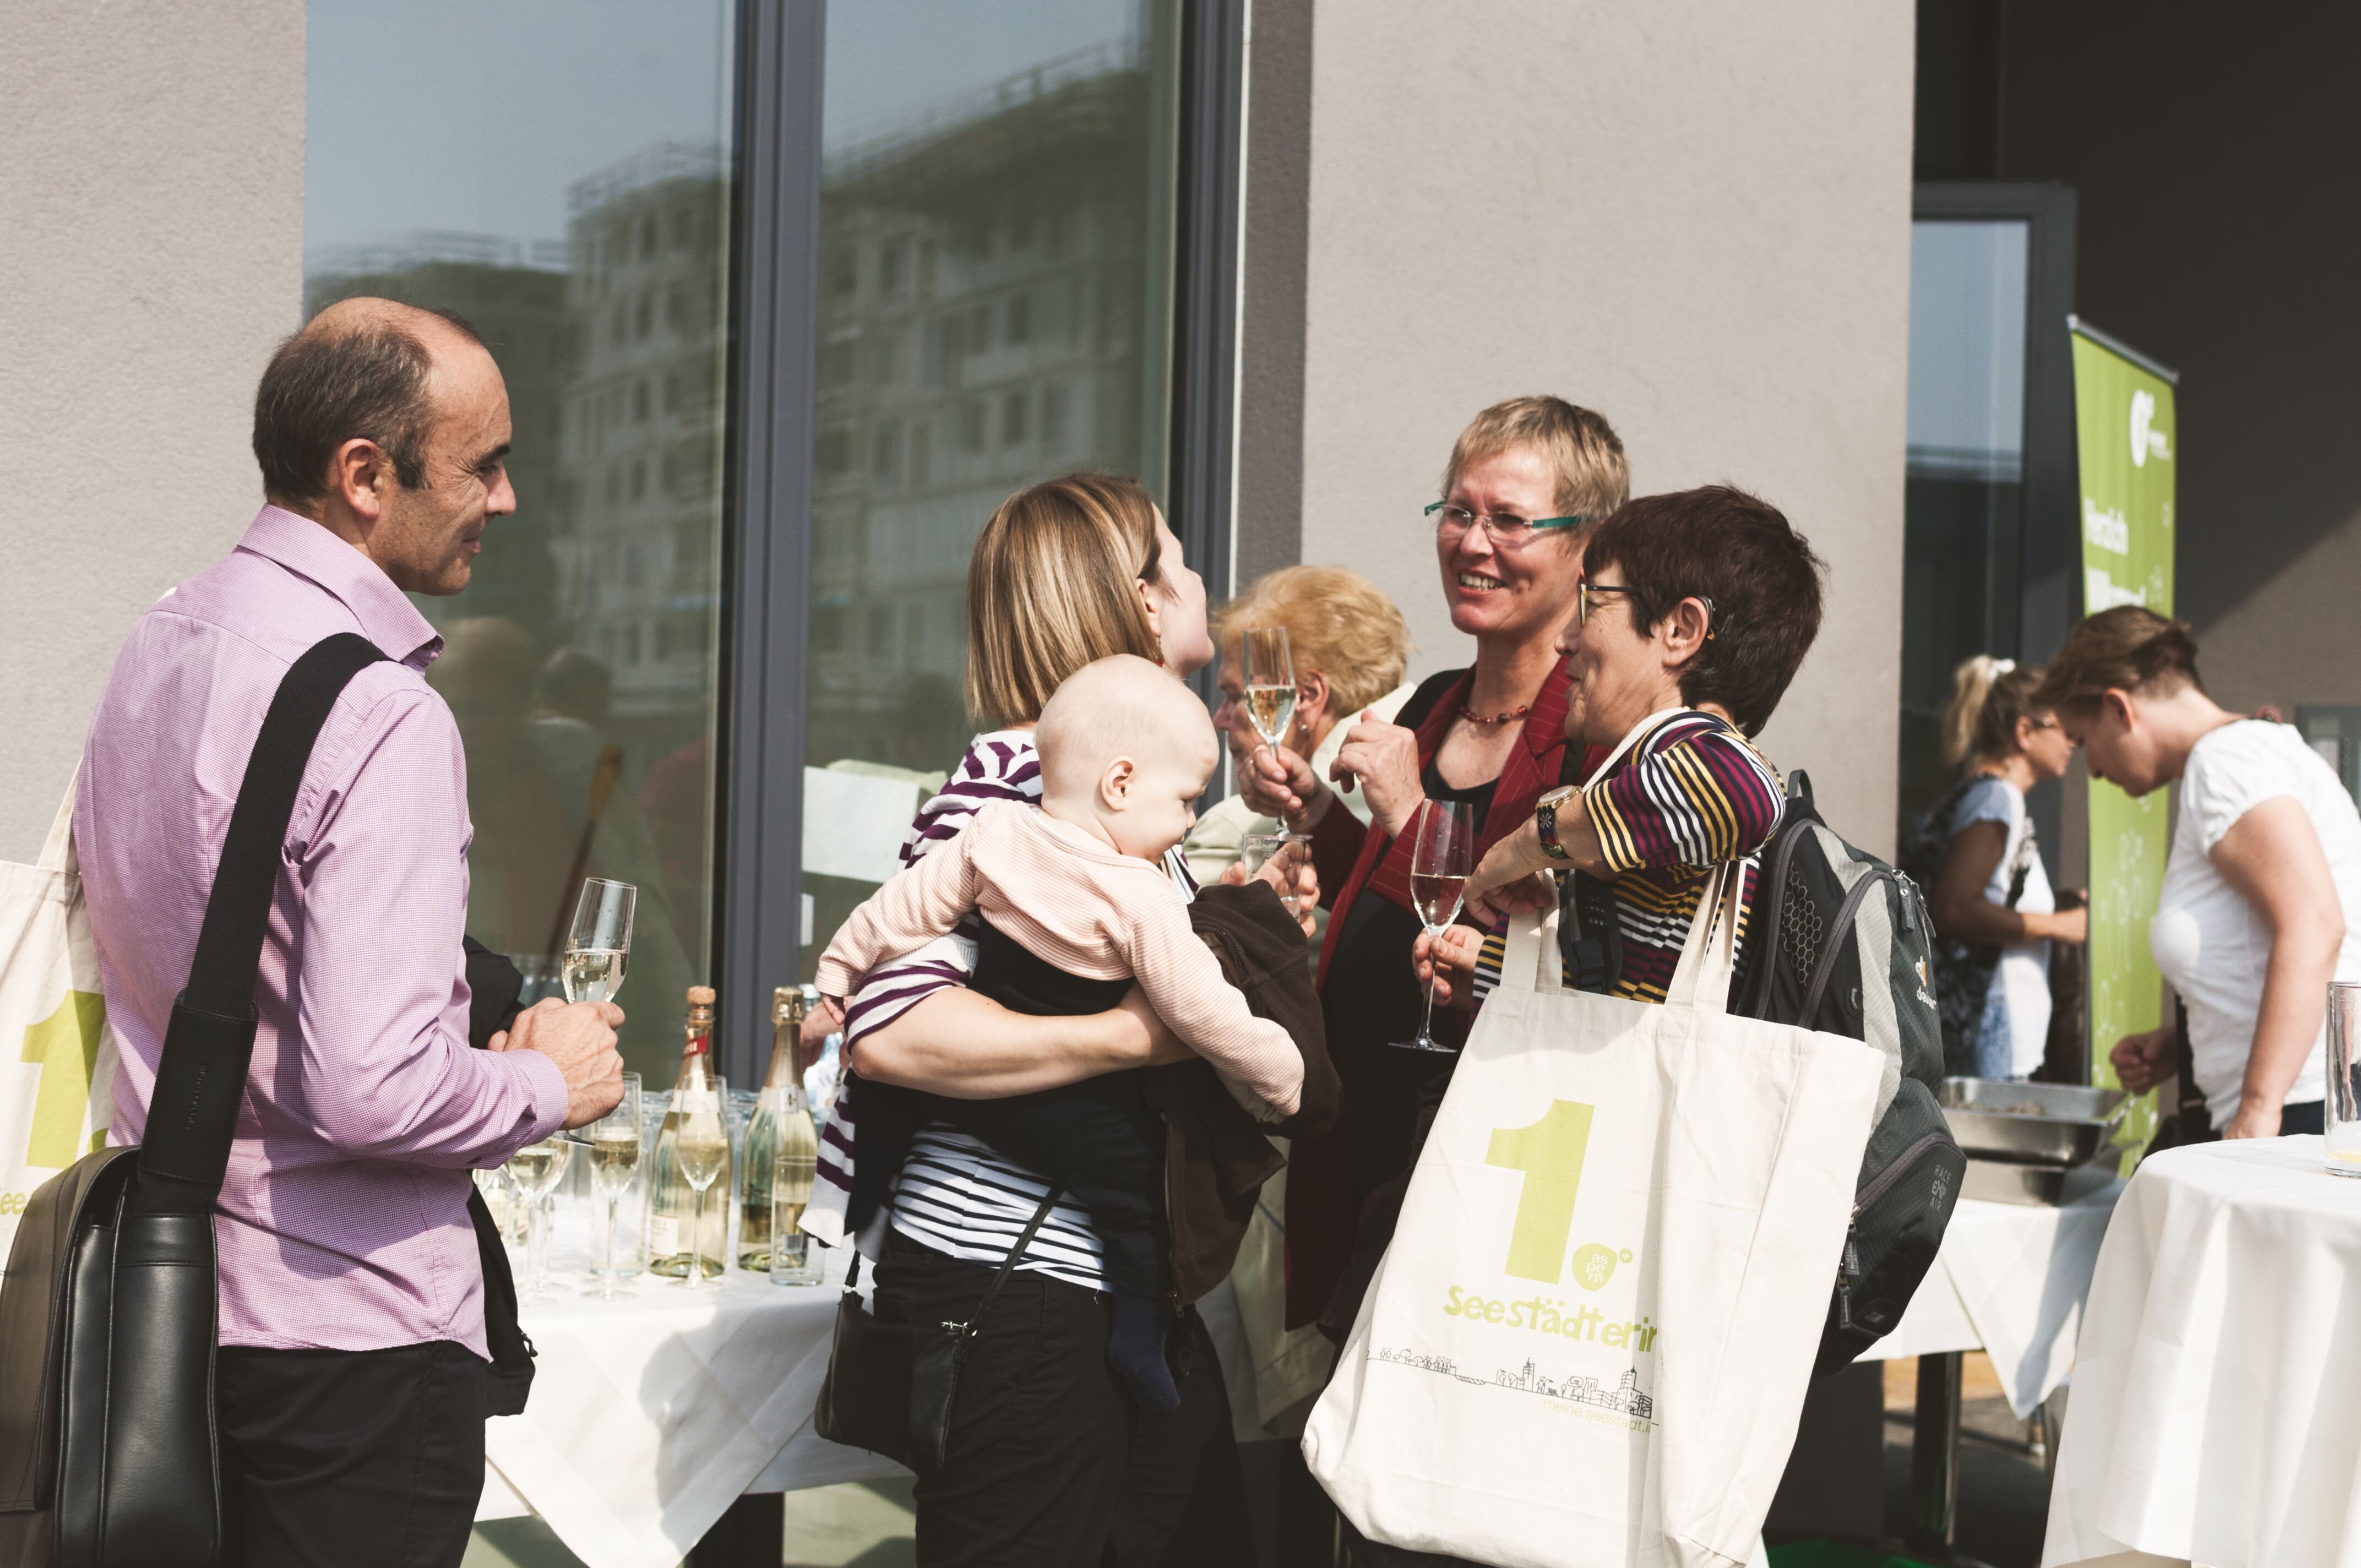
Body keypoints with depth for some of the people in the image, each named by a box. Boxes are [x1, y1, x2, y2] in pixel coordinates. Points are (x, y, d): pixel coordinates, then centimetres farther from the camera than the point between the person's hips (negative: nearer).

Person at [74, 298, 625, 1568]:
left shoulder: (160, 643, 7)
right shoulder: (382, 716, -22)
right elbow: (377, 1093, -28)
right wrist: (548, 1082, -8)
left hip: (167, 1287, 9)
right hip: (346, 1331, -9)